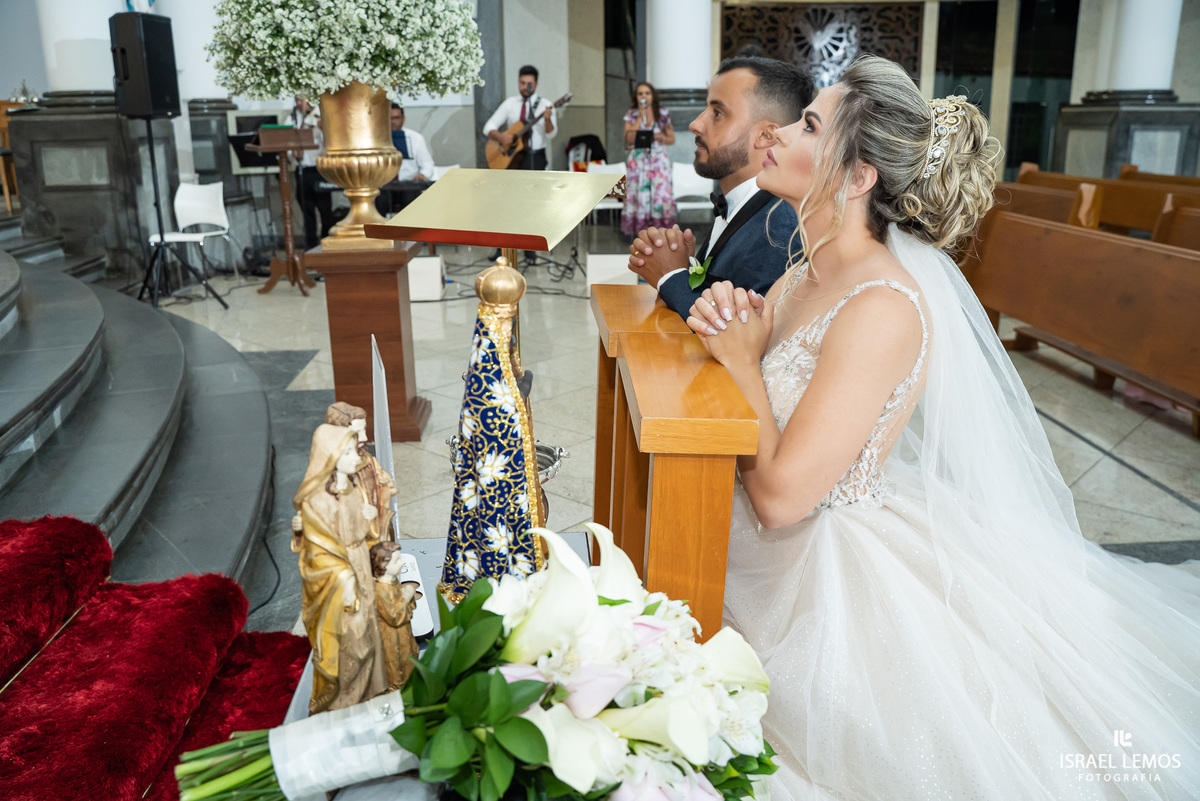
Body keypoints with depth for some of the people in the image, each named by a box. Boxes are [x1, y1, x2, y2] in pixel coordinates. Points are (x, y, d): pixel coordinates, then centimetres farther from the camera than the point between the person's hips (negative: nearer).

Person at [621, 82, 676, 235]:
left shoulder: (663, 114, 7)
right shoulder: (631, 114, 6)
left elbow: (672, 139, 11)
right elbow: (629, 139, -9)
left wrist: (661, 138, -11)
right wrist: (640, 117, -9)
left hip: (658, 160, 0)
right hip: (638, 160, 0)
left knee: (661, 195, -7)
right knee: (639, 195, -5)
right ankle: (641, 230, 2)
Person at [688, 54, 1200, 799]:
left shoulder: (883, 308, -27)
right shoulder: (810, 273, 1)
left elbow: (780, 494, -28)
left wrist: (744, 358, -16)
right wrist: (728, 324, -17)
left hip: (829, 574, -8)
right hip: (765, 559, 9)